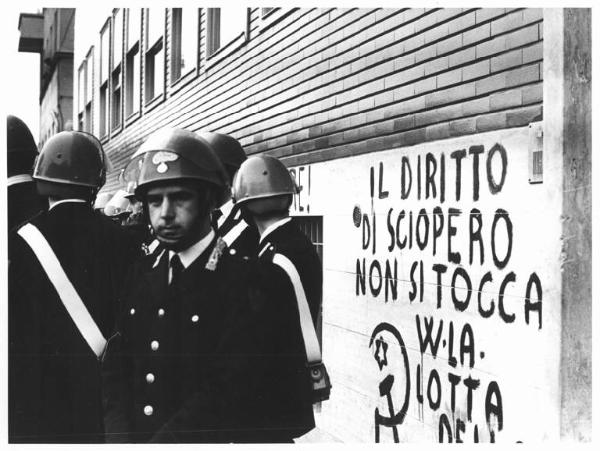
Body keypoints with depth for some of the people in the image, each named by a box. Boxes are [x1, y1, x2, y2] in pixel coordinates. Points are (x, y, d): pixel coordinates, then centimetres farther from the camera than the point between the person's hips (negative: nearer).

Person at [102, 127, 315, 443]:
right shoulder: (141, 279, 9)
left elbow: (223, 396, -16)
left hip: (217, 438, -3)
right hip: (135, 436, 3)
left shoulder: (255, 283, -9)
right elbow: (115, 374, 3)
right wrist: (120, 439, -12)